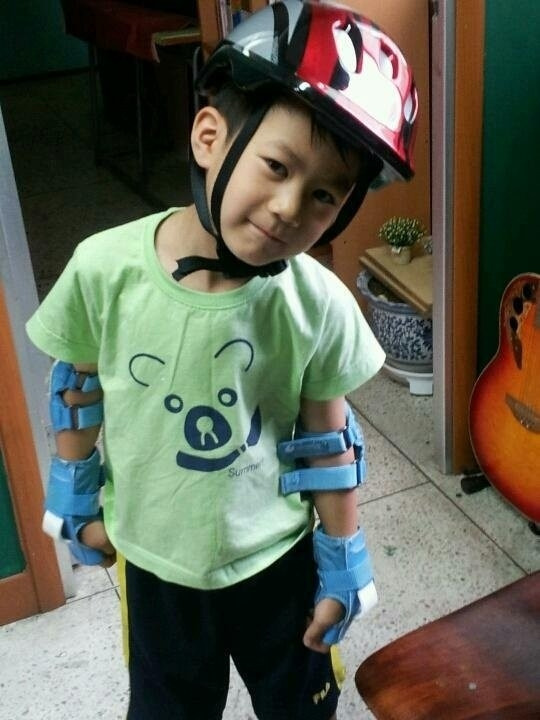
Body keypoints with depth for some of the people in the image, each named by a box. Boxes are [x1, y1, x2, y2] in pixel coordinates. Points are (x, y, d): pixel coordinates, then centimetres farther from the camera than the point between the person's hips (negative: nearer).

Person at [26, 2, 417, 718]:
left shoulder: (319, 306, -23)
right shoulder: (105, 269, -23)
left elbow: (327, 441, -9)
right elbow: (77, 392, -5)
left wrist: (341, 563, 0)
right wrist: (78, 503, 6)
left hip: (278, 557, 0)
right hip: (154, 559, 1)